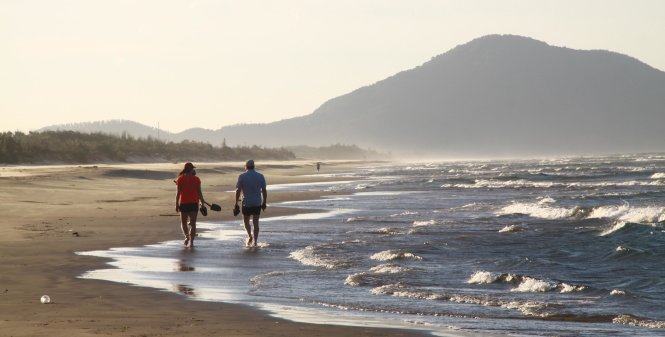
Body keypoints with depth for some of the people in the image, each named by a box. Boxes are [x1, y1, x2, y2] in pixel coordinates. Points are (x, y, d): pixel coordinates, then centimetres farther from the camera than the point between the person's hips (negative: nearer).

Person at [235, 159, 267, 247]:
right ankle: (255, 241, 4)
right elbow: (264, 191, 3)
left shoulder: (242, 177, -6)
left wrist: (236, 203, 0)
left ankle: (250, 236, -1)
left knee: (246, 221, 16)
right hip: (258, 203, 2)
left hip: (246, 203, -2)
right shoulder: (260, 176, 2)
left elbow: (238, 191, -8)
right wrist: (264, 203, 12)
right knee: (256, 223, 8)